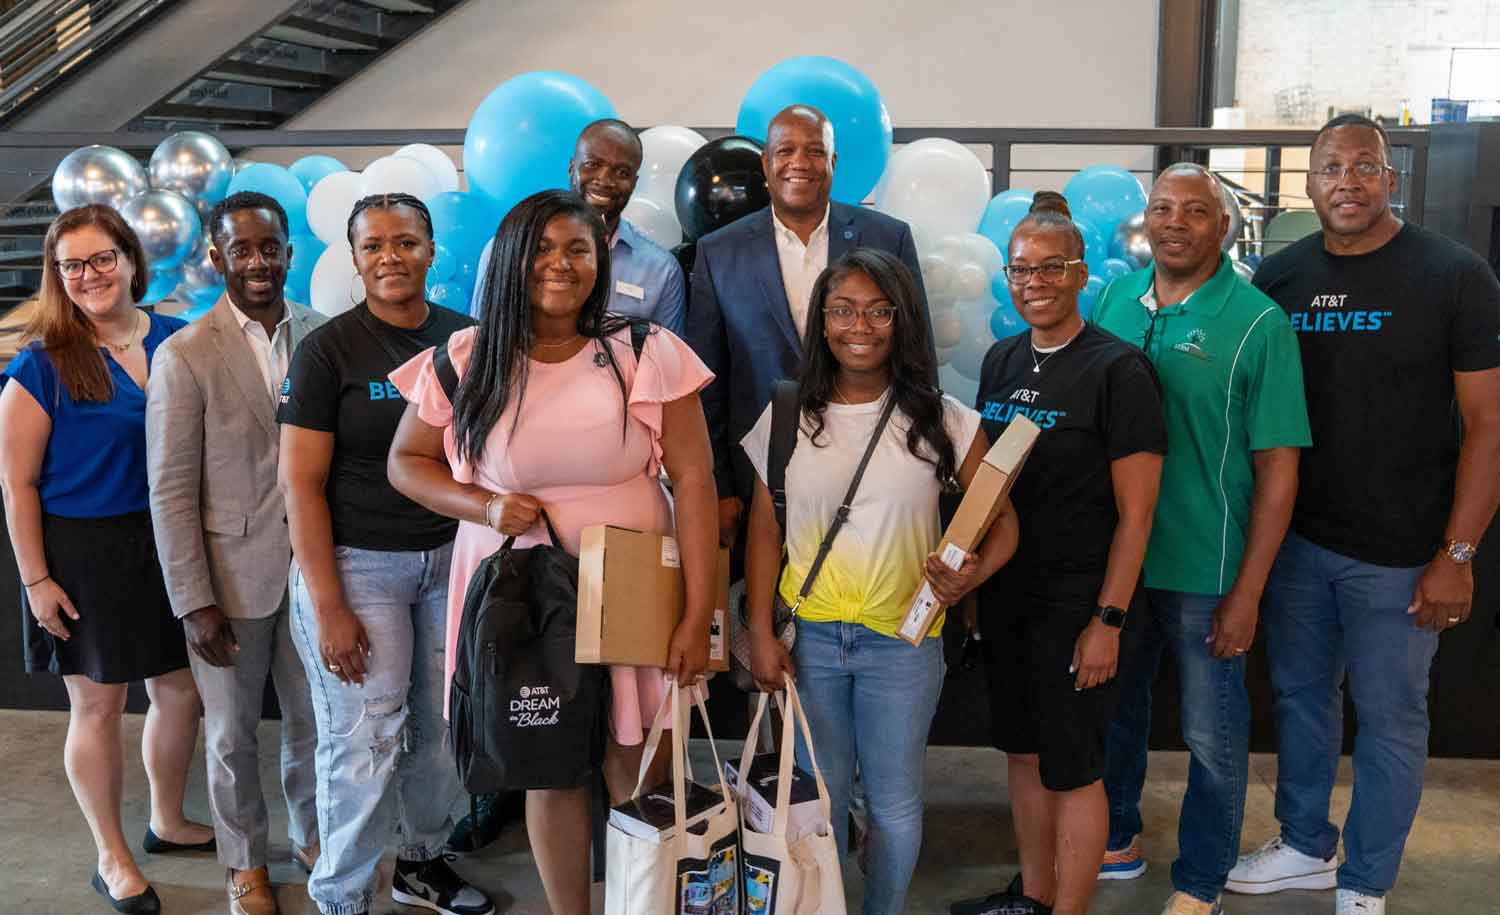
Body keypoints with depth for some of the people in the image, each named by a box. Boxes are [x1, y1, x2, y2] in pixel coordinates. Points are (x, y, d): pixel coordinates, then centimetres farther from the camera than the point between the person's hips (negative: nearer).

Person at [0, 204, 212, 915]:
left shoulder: (176, 340, 1)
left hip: (167, 543, 5)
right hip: (82, 554, -4)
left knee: (181, 691, 14)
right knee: (97, 705, 7)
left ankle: (168, 823, 38)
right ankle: (112, 857, 26)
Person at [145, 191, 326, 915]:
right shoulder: (184, 356, -11)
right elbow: (171, 492, -9)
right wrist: (194, 602, -11)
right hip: (232, 576, -2)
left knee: (313, 718, 17)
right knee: (232, 733, 14)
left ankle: (311, 833, 41)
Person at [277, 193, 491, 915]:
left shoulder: (464, 337, 4)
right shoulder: (327, 350, -8)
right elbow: (300, 484, -9)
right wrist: (329, 608, -13)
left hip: (451, 554, 4)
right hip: (357, 563, -4)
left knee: (445, 722, 12)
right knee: (365, 740, 0)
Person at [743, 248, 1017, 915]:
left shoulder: (943, 421, -5)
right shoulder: (788, 418, 0)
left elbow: (1001, 519, -1)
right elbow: (764, 530, 4)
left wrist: (973, 574, -21)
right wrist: (761, 634, -1)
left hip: (902, 639, -1)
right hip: (808, 635, 1)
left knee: (893, 800, 9)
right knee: (819, 794, 14)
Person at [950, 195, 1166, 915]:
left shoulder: (1117, 370, -12)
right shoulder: (1002, 361, 7)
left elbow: (1135, 512, -14)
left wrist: (1108, 619, -17)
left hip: (1079, 601, -6)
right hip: (1005, 593, 7)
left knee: (1070, 766, 3)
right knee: (1022, 749, 17)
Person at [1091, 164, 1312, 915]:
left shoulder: (1258, 323, -12)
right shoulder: (1113, 299, 2)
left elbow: (1278, 467, -11)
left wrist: (1248, 592, -14)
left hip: (1204, 571, -4)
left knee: (1212, 737, 10)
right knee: (1112, 706, 20)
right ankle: (1114, 840, 42)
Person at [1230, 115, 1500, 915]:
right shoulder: (1279, 276, 2)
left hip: (1398, 551, -4)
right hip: (1293, 536, 4)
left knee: (1389, 717, 7)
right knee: (1299, 695, 17)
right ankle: (1305, 847, 37)